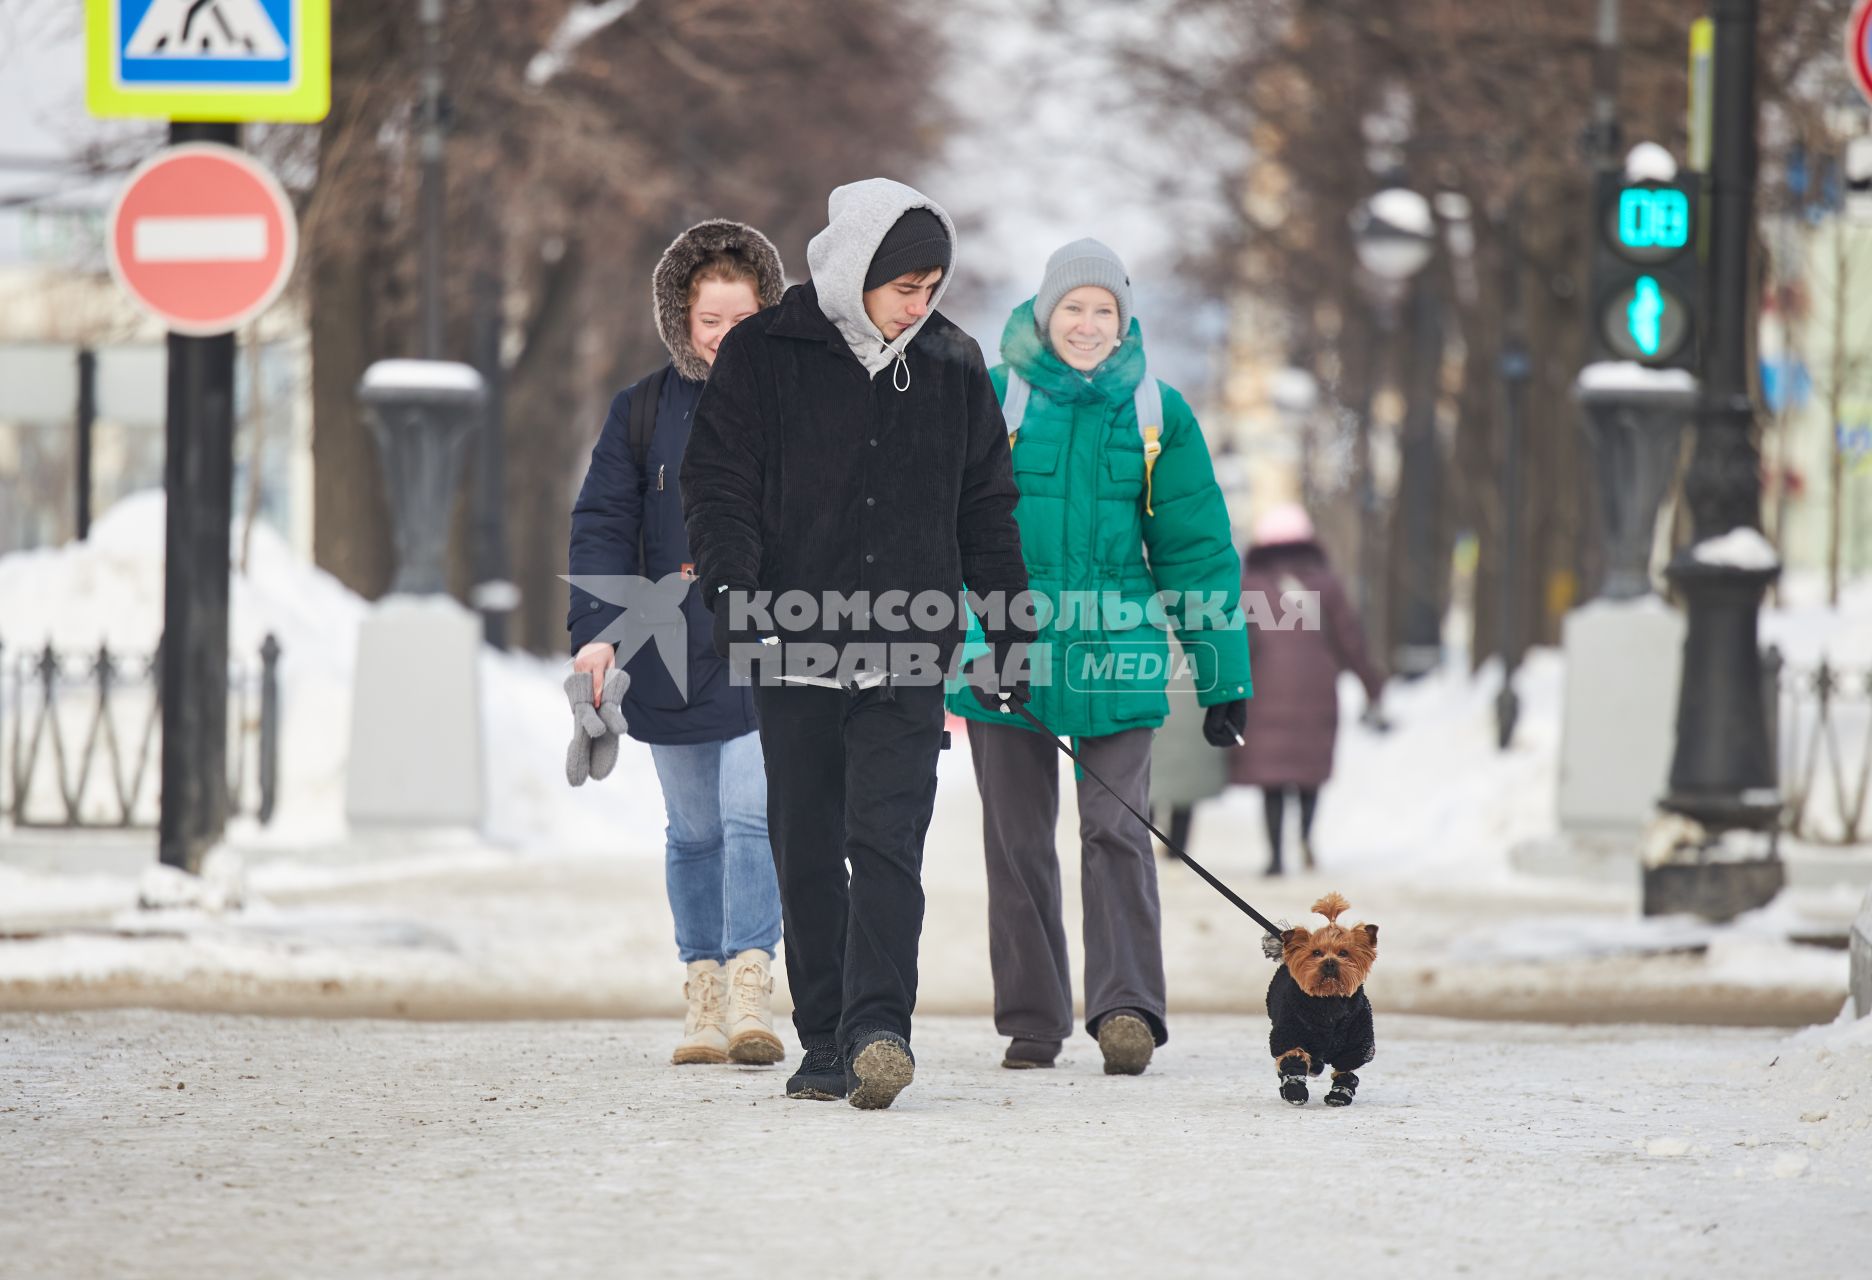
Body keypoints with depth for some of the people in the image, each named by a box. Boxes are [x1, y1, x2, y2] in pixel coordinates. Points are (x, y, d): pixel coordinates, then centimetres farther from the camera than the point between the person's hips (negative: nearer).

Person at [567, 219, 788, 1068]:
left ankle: (751, 982, -19)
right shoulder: (644, 409, 6)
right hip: (672, 654, 3)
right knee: (695, 830, 8)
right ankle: (704, 990, 14)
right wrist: (596, 630, -9)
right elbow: (602, 526, 4)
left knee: (753, 813, -16)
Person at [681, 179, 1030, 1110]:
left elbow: (986, 510, 18)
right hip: (795, 649, 0)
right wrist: (732, 586, -16)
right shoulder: (764, 356, 1)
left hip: (909, 656, 1)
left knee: (888, 846, -12)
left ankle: (878, 1029, -21)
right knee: (807, 854, 4)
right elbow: (717, 483, -1)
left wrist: (1009, 630, 17)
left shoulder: (954, 367, 10)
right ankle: (826, 1045, 11)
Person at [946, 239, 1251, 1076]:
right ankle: (1031, 1022, 13)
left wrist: (1223, 677, 6)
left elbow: (1196, 549, 9)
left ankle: (1126, 1007, -14)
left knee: (1116, 832, -11)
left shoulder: (1156, 414, 5)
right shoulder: (992, 400, 3)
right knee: (1017, 841, 5)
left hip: (1113, 658, -1)